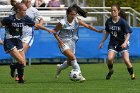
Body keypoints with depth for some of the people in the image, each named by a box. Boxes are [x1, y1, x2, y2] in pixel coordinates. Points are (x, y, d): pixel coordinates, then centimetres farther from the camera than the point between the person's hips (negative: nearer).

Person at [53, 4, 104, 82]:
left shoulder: (77, 21, -7)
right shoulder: (62, 23, -18)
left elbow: (88, 26, -12)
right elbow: (55, 32, -6)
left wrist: (97, 30, -25)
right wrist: (60, 41, -18)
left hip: (72, 43, 6)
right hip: (64, 43, -5)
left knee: (70, 62, 14)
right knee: (72, 57, -25)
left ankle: (60, 68, 46)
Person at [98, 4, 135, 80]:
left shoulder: (122, 22, -15)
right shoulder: (109, 21, -3)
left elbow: (128, 33, -12)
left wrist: (125, 42, -26)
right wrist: (102, 42, 11)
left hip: (122, 43, -3)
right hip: (113, 43, 3)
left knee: (126, 60, -16)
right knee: (110, 58, -20)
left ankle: (132, 75, 8)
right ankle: (110, 71, 11)